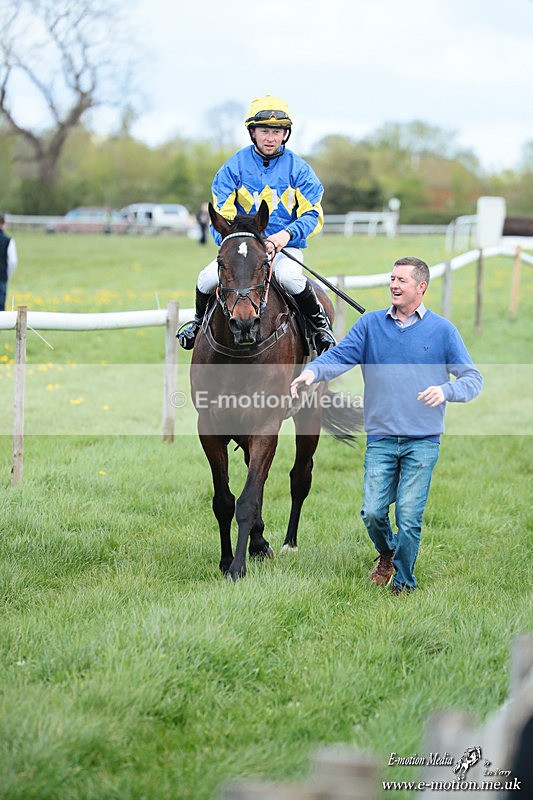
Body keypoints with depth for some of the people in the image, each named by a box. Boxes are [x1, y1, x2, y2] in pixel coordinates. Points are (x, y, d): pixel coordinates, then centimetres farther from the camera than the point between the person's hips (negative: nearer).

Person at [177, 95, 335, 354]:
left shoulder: (298, 169, 1)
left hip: (285, 247, -1)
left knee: (289, 277, -36)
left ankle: (319, 321, -8)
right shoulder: (234, 167, 2)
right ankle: (200, 320, 10)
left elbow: (313, 215, -1)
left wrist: (287, 234, -21)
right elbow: (221, 216, -1)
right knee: (209, 278, -24)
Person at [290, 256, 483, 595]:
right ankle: (387, 553, 29)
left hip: (422, 442, -2)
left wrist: (445, 391, -19)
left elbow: (473, 378, 2)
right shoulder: (371, 324, 7)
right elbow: (340, 355, -4)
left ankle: (403, 581, 15)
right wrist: (313, 371, -25)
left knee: (409, 516, -4)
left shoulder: (442, 330, 2)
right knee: (373, 512, -3)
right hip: (381, 439, 2)